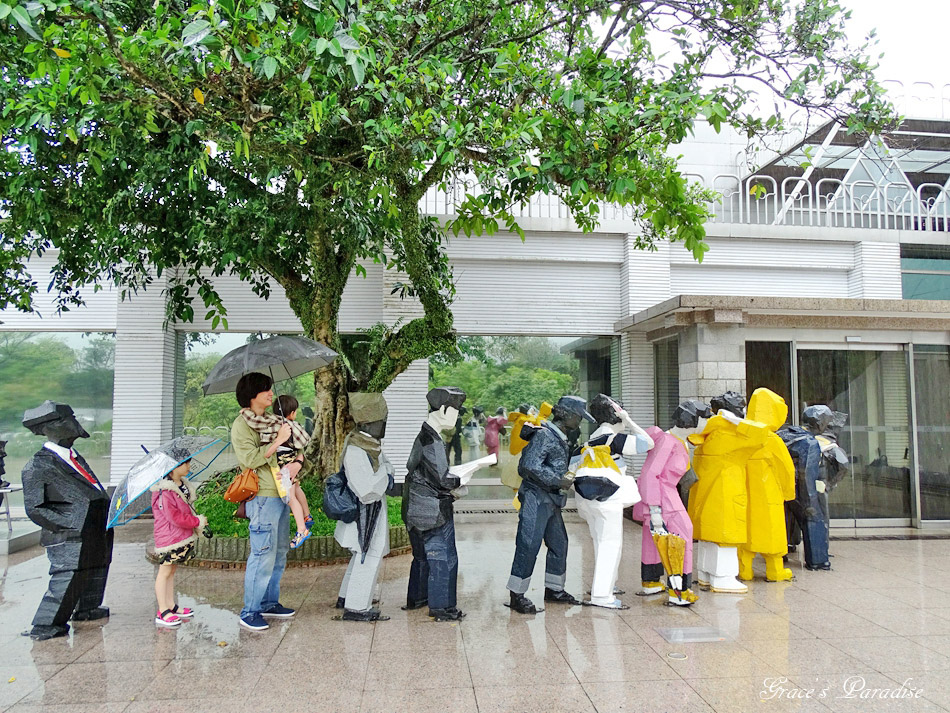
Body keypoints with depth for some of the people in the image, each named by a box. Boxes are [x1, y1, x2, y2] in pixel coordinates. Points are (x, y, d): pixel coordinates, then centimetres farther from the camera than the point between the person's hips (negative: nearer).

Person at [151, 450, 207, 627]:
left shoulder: (183, 485, 10)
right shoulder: (165, 491, -20)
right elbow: (175, 517, -22)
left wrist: (196, 519, 8)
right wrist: (198, 521, -15)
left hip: (182, 536, 9)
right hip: (169, 537, -9)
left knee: (171, 570, 17)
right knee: (164, 572, 0)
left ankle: (171, 606, 25)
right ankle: (162, 613, 7)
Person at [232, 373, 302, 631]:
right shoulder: (241, 425, -7)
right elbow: (250, 458, -20)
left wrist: (297, 462, -1)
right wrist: (278, 440, -17)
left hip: (281, 495, 8)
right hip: (262, 497, -8)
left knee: (279, 553, 15)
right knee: (263, 556, -6)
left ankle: (270, 602, 27)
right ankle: (249, 613, 4)